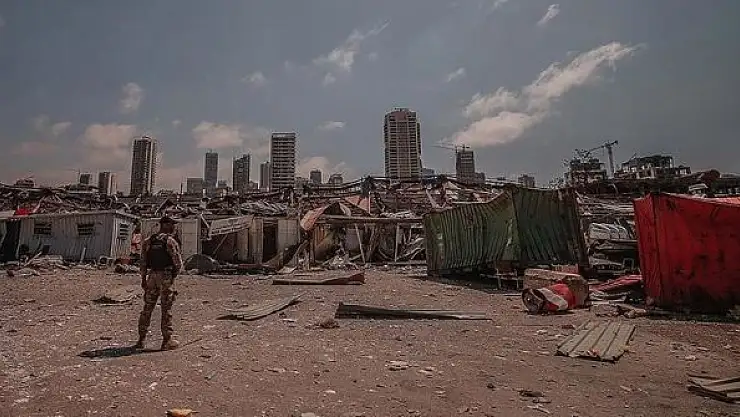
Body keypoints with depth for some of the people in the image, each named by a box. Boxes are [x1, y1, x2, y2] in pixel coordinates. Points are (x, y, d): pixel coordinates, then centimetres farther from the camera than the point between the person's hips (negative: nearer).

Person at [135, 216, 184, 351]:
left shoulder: (148, 241, 9)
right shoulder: (171, 241, -10)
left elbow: (142, 262, 10)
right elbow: (178, 262, -11)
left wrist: (143, 278, 17)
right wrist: (174, 274, 7)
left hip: (152, 276, 6)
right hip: (166, 277, -6)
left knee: (147, 308, 14)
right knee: (166, 309, 0)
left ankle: (141, 339, 20)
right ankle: (167, 340, 5)